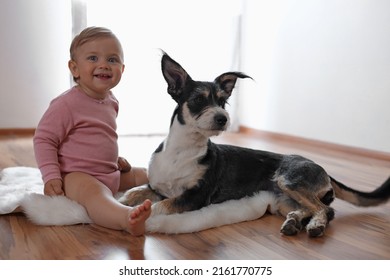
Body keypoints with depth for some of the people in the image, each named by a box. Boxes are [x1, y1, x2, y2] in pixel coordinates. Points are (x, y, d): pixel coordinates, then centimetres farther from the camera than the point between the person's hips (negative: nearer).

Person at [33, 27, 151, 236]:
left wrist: (115, 158, 21)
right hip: (76, 176, -9)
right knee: (95, 192, -39)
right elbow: (43, 139, -13)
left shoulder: (111, 102, 10)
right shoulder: (67, 104, -15)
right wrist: (51, 177, -20)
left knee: (145, 175, 16)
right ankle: (128, 218, -65)